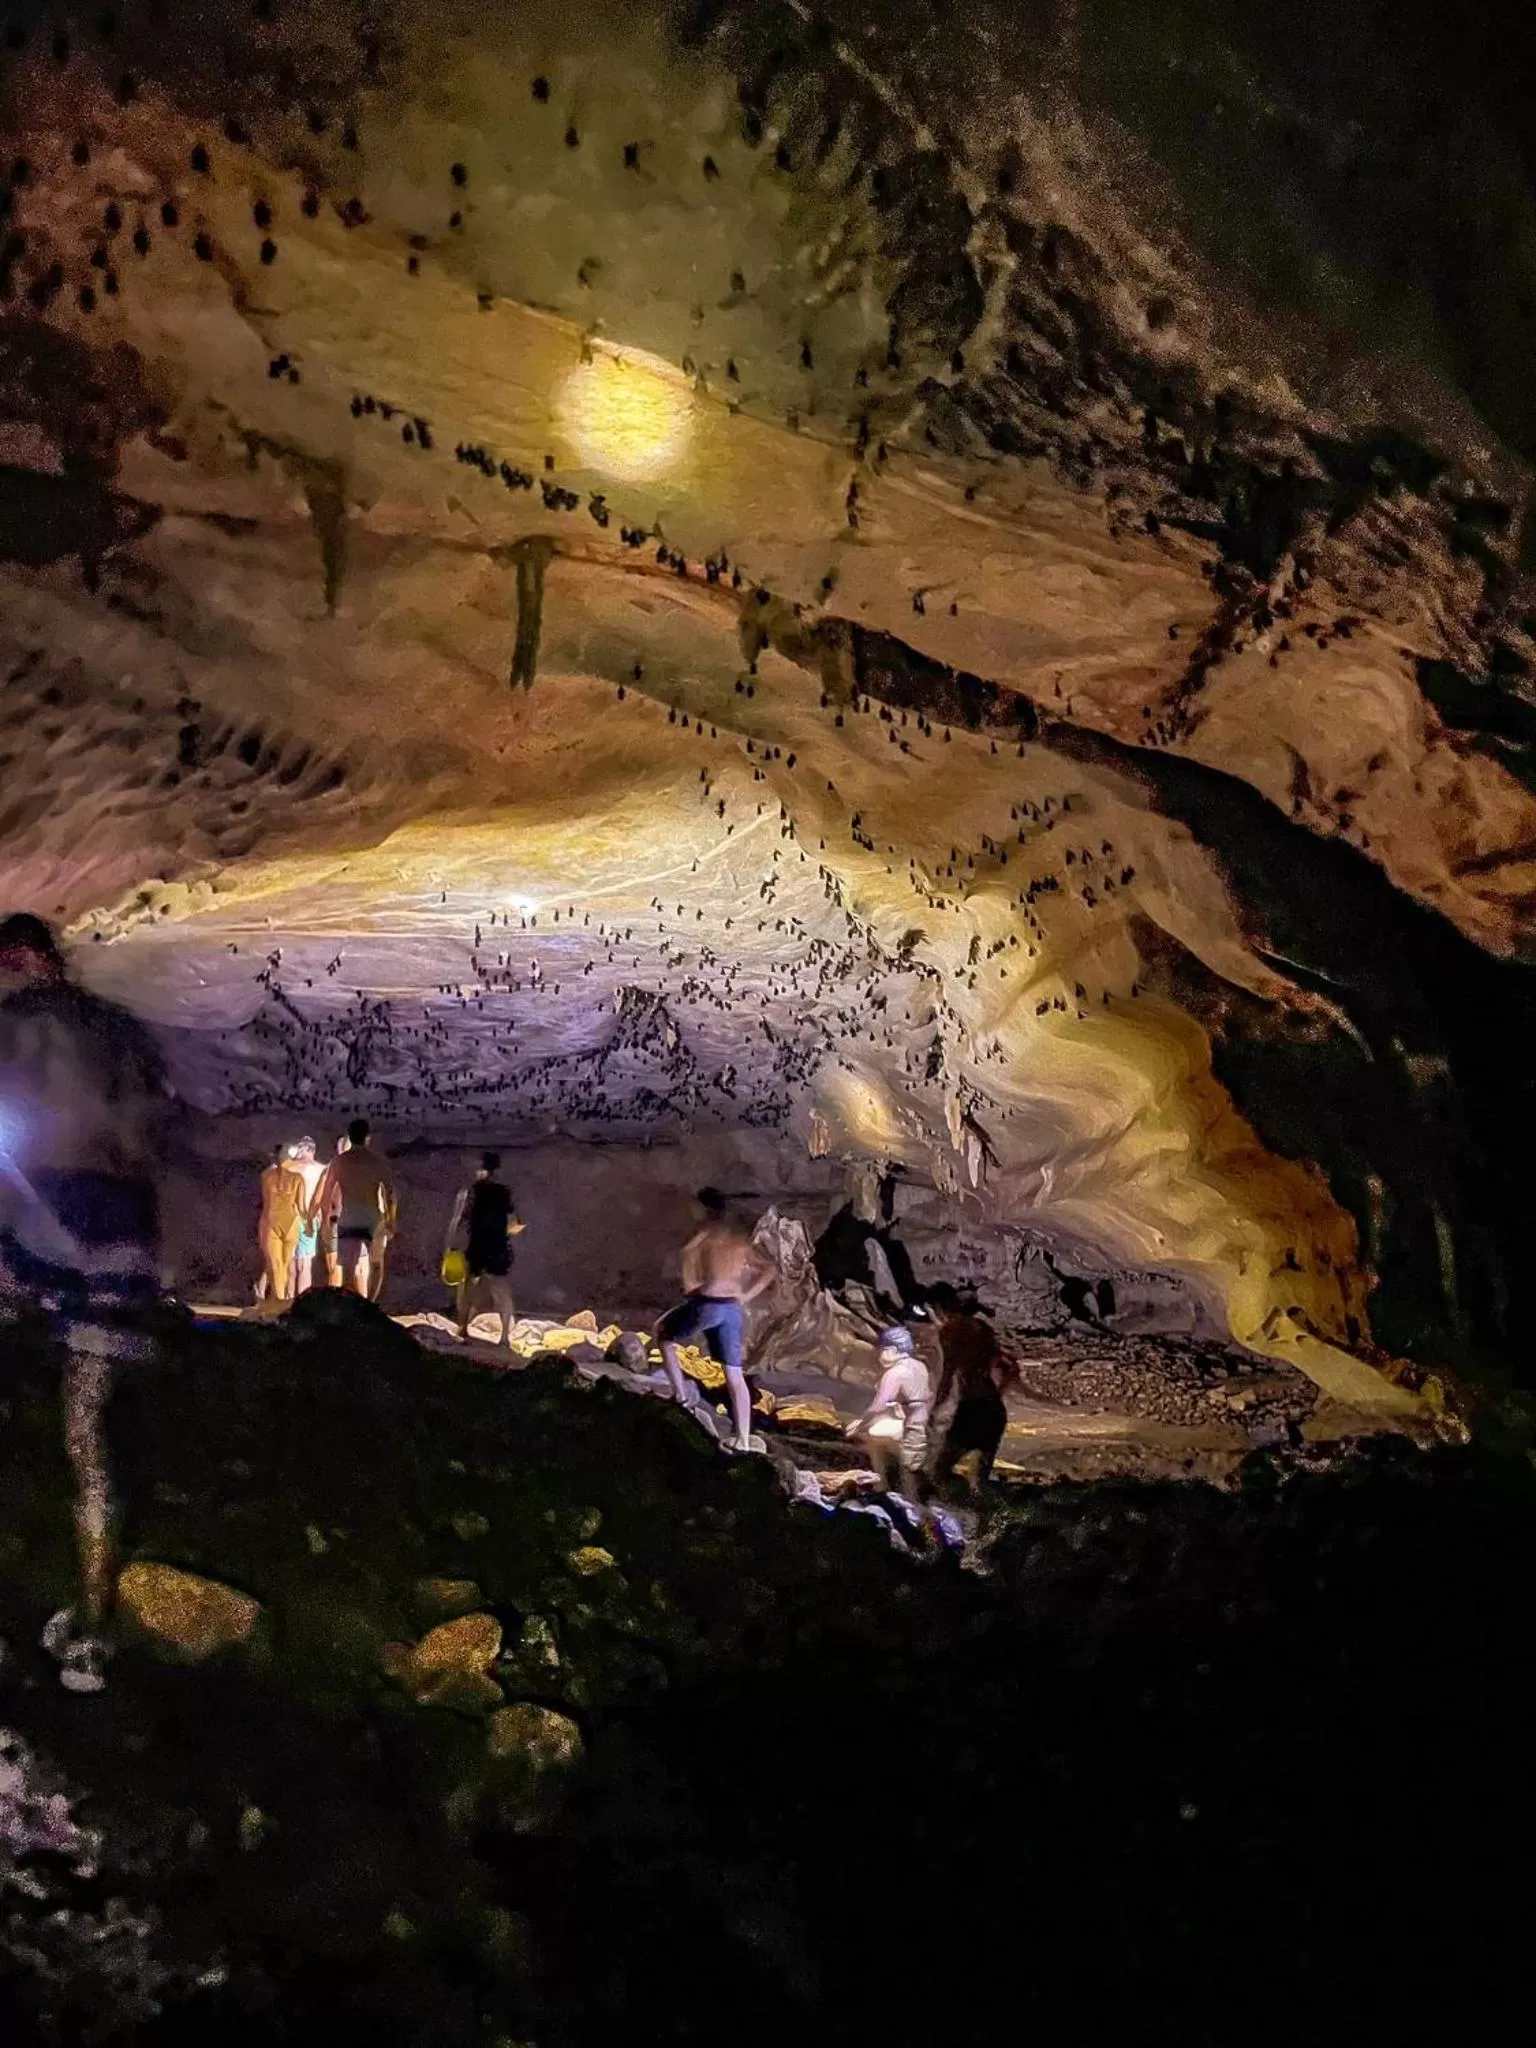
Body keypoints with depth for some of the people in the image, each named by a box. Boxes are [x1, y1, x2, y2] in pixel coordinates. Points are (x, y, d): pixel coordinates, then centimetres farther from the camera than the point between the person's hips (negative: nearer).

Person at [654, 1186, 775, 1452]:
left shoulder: (709, 1228, -1)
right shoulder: (740, 1235, 18)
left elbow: (687, 1251, -21)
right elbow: (769, 1268, 24)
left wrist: (689, 1288, -8)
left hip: (708, 1303, -6)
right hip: (734, 1309, 6)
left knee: (663, 1332, 20)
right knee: (735, 1376, 9)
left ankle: (681, 1393, 7)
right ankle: (743, 1441, 5)